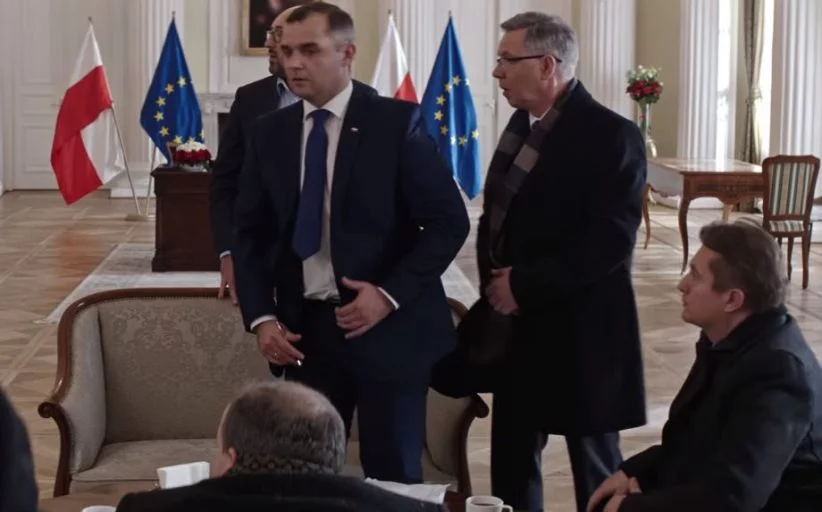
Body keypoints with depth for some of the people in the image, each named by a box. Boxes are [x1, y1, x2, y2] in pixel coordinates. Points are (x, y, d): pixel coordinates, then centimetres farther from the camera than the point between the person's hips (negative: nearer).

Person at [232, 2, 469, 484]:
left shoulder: (397, 122, -8)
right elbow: (252, 235, 9)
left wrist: (390, 294, -16)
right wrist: (262, 317, -4)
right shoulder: (270, 131, 5)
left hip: (388, 326, -4)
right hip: (305, 328, 4)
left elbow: (449, 222, -8)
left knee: (392, 477, 7)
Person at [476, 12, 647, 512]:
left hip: (580, 333, -7)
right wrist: (495, 283, -1)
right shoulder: (522, 123, 9)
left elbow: (610, 242, -22)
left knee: (595, 469, 7)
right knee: (511, 461, 14)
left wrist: (524, 286, -19)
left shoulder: (611, 135, -15)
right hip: (517, 327, 8)